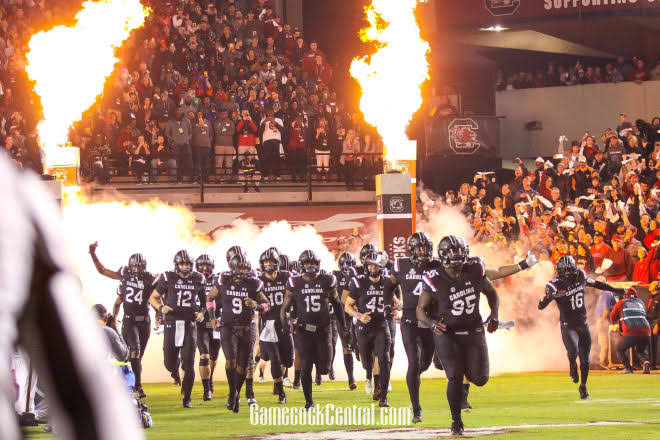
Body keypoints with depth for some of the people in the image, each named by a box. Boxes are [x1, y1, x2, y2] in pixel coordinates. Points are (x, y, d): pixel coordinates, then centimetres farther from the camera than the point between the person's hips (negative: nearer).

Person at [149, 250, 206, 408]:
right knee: (169, 363, 4)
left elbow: (204, 300, 20)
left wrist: (202, 313, 0)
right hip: (172, 324, -1)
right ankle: (175, 370, 43)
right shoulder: (168, 278, -2)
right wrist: (161, 308, -13)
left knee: (189, 364, -5)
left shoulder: (198, 279, 5)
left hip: (190, 324, 1)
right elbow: (153, 298, 6)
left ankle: (187, 398, 7)